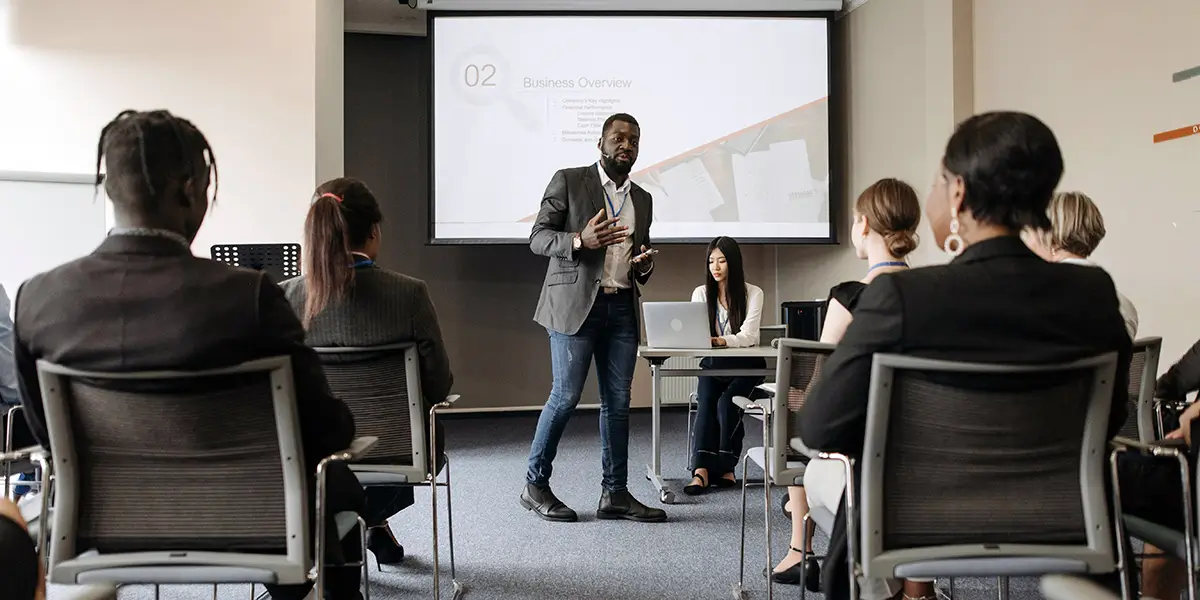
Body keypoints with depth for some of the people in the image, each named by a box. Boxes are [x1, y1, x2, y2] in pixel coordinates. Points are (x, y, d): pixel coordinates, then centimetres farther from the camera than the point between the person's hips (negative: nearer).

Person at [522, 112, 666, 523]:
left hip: (622, 308, 6)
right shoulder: (568, 181, 1)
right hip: (575, 304, -5)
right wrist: (580, 240, -21)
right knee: (566, 397, -6)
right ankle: (535, 485, 8)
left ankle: (615, 494, 11)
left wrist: (644, 266, 3)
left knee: (617, 401, 5)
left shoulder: (642, 200, 18)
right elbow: (537, 237, -3)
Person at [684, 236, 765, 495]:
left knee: (726, 403, -29)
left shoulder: (753, 293, -3)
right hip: (713, 365, 2)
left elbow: (748, 335, -17)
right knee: (706, 402, -27)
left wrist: (722, 341, -37)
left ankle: (725, 466, -18)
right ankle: (702, 468, -36)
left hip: (746, 366, -2)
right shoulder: (701, 293, 7)